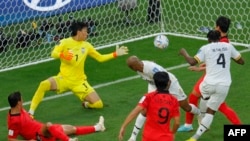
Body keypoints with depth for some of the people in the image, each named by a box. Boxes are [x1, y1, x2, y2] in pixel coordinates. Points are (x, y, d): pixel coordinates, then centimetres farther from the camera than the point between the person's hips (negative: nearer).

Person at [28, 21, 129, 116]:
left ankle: (86, 104, 27)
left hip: (79, 82, 3)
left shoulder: (86, 45, 7)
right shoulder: (65, 42, -5)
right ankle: (31, 112, -21)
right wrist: (63, 55, -39)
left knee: (98, 104, -10)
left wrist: (115, 54, 7)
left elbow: (100, 58, 15)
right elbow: (53, 54, -19)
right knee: (44, 84, -33)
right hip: (63, 79, -3)